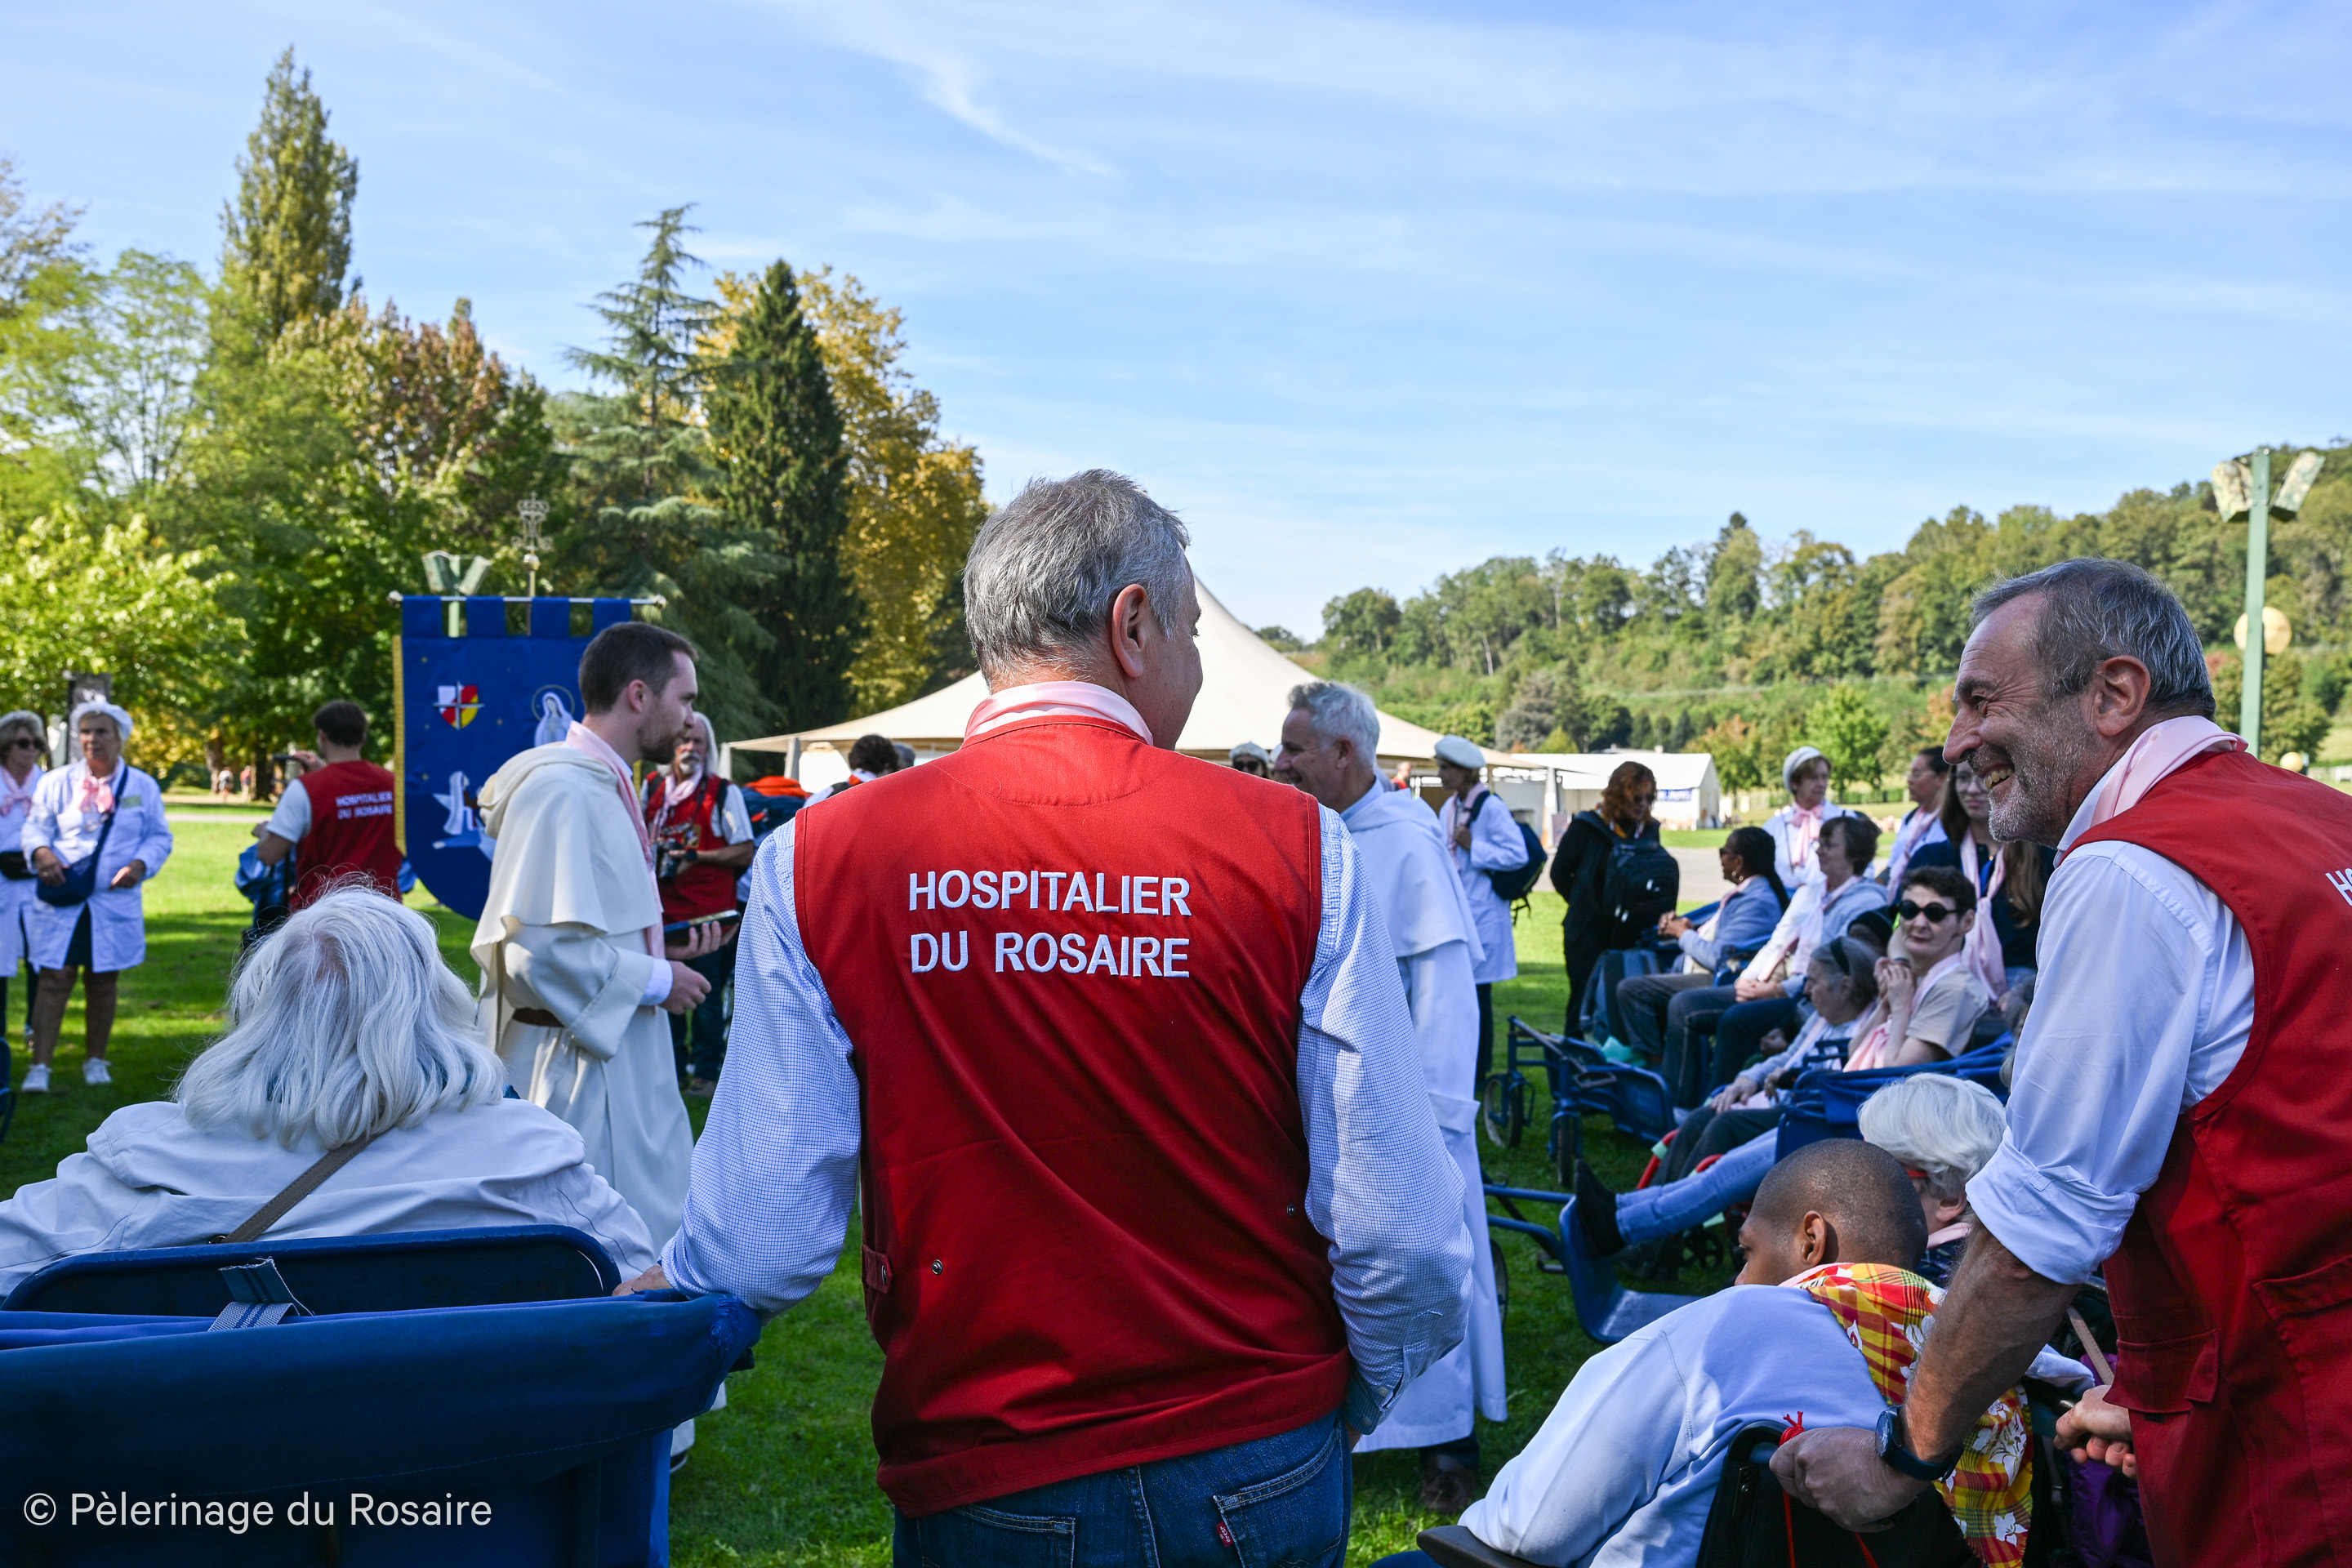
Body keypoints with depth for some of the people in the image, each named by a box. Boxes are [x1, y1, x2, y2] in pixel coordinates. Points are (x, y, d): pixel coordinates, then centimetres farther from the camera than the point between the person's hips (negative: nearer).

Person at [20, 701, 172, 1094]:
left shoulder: (143, 786, 7)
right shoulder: (57, 782, 6)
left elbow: (160, 837, 7)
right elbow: (36, 827, 4)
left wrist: (140, 864, -12)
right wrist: (41, 851, -18)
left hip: (116, 903, 1)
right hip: (60, 900, -1)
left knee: (103, 982, 8)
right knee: (55, 980, -6)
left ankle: (95, 1060, 21)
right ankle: (39, 1066, -5)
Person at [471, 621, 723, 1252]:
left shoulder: (604, 784, 14)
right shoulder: (561, 791, -19)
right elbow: (540, 949, -26)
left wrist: (660, 948, 10)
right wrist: (655, 980, -15)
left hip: (623, 1057, 10)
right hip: (580, 1066, -10)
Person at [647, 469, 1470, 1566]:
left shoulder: (816, 862, -11)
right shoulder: (1298, 850, -11)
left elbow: (763, 1244, -9)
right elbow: (1401, 1237, -11)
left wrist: (645, 1306, 13)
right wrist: (1352, 1412, 9)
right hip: (1263, 1470, 2)